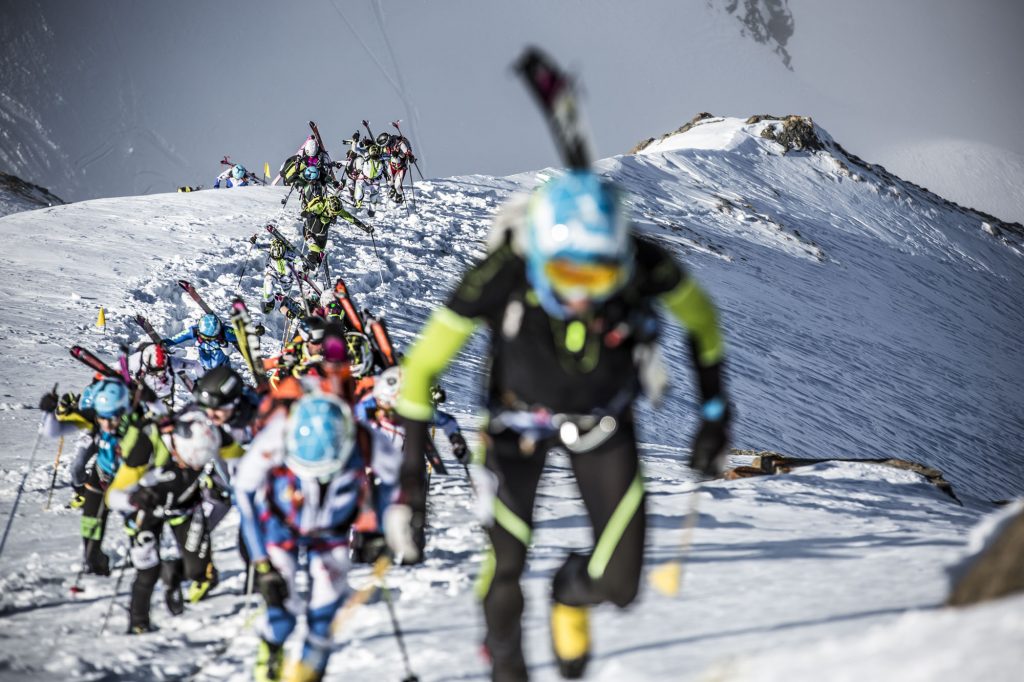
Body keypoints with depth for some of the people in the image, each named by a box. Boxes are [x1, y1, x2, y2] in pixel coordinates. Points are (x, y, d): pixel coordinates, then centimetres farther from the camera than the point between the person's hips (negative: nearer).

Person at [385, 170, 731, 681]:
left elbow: (700, 318, -8)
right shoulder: (499, 276, -36)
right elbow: (421, 368, -24)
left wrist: (714, 414, -5)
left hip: (603, 421, 1)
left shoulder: (645, 265, -32)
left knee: (618, 584, -5)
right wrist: (411, 476, -26)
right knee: (506, 566, 4)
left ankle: (571, 592, 34)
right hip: (519, 419, -1)